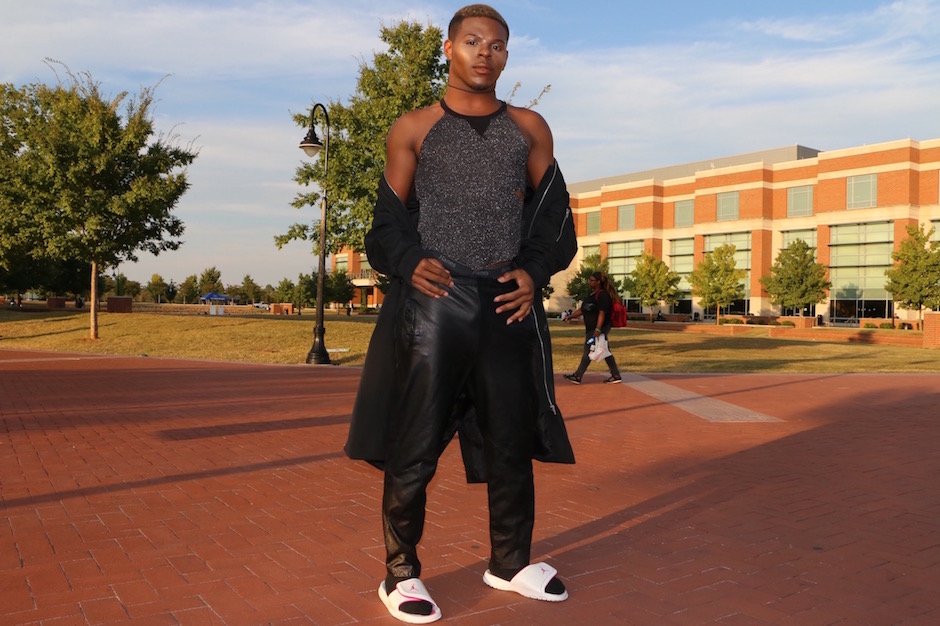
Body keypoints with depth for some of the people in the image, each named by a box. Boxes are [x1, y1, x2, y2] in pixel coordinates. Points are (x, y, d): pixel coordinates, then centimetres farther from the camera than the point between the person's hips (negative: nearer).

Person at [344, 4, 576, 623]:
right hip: (433, 303, -2)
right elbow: (388, 222, 7)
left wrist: (534, 271, -3)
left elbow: (553, 213, 13)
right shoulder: (413, 129, 7)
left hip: (509, 305, 3)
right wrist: (410, 263, -12)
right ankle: (400, 573, 15)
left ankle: (511, 561, 28)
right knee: (413, 445, -1)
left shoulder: (530, 128, 13)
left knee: (513, 440, 9)